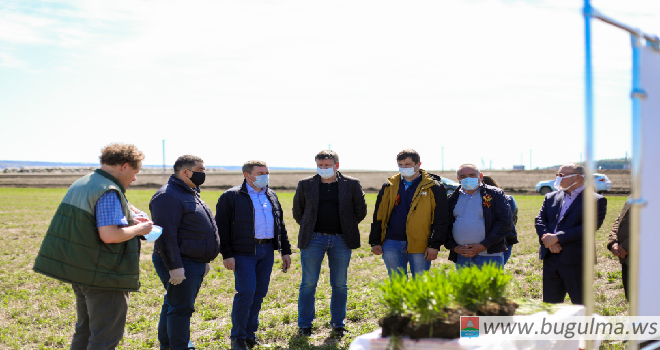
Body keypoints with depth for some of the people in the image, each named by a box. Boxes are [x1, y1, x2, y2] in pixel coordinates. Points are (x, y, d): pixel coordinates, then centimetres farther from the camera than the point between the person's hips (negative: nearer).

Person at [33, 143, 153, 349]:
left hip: (80, 270, 10)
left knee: (85, 331, 21)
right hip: (102, 276, -9)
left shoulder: (80, 185, 11)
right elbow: (110, 235, -29)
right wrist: (138, 229, -12)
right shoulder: (109, 192, -19)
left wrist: (129, 221, 13)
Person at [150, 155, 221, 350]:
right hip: (180, 266, -10)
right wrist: (174, 266, -25)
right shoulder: (168, 196, -16)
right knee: (180, 309, -5)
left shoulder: (190, 194, 17)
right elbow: (166, 236, -23)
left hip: (195, 264, 10)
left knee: (173, 306, 17)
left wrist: (204, 260, 23)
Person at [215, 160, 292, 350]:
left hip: (267, 251, 6)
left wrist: (285, 251, 17)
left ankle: (250, 333, 21)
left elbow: (280, 225, 21)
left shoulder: (271, 196, 16)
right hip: (244, 252, -6)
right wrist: (227, 254, -12)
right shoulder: (231, 196, -3)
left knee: (260, 293, 8)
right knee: (246, 292, -10)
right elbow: (222, 227, -6)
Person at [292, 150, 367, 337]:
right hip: (313, 239, 0)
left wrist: (348, 227, 11)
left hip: (341, 240, 0)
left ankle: (338, 324, 21)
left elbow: (361, 211, 11)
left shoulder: (351, 184, 2)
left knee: (340, 285, 7)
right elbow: (297, 211, 14)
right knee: (308, 284, 3)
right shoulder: (305, 185, 3)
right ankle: (304, 325, 14)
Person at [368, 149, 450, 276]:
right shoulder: (389, 187, 10)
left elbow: (440, 220, -2)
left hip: (420, 246, -3)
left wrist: (434, 245, -8)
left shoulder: (433, 188, 0)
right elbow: (378, 216, 13)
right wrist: (375, 242, 7)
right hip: (392, 244, 3)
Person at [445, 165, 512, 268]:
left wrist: (483, 245, -12)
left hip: (489, 256, -3)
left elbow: (505, 222, -5)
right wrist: (454, 247, -6)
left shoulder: (495, 194, 2)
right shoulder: (453, 199, 12)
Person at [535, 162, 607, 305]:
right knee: (550, 303, 12)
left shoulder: (596, 201, -5)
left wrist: (557, 238, -20)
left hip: (576, 260, -5)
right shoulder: (551, 197, 14)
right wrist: (547, 238, -14)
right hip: (550, 258, 5)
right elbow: (540, 220, 6)